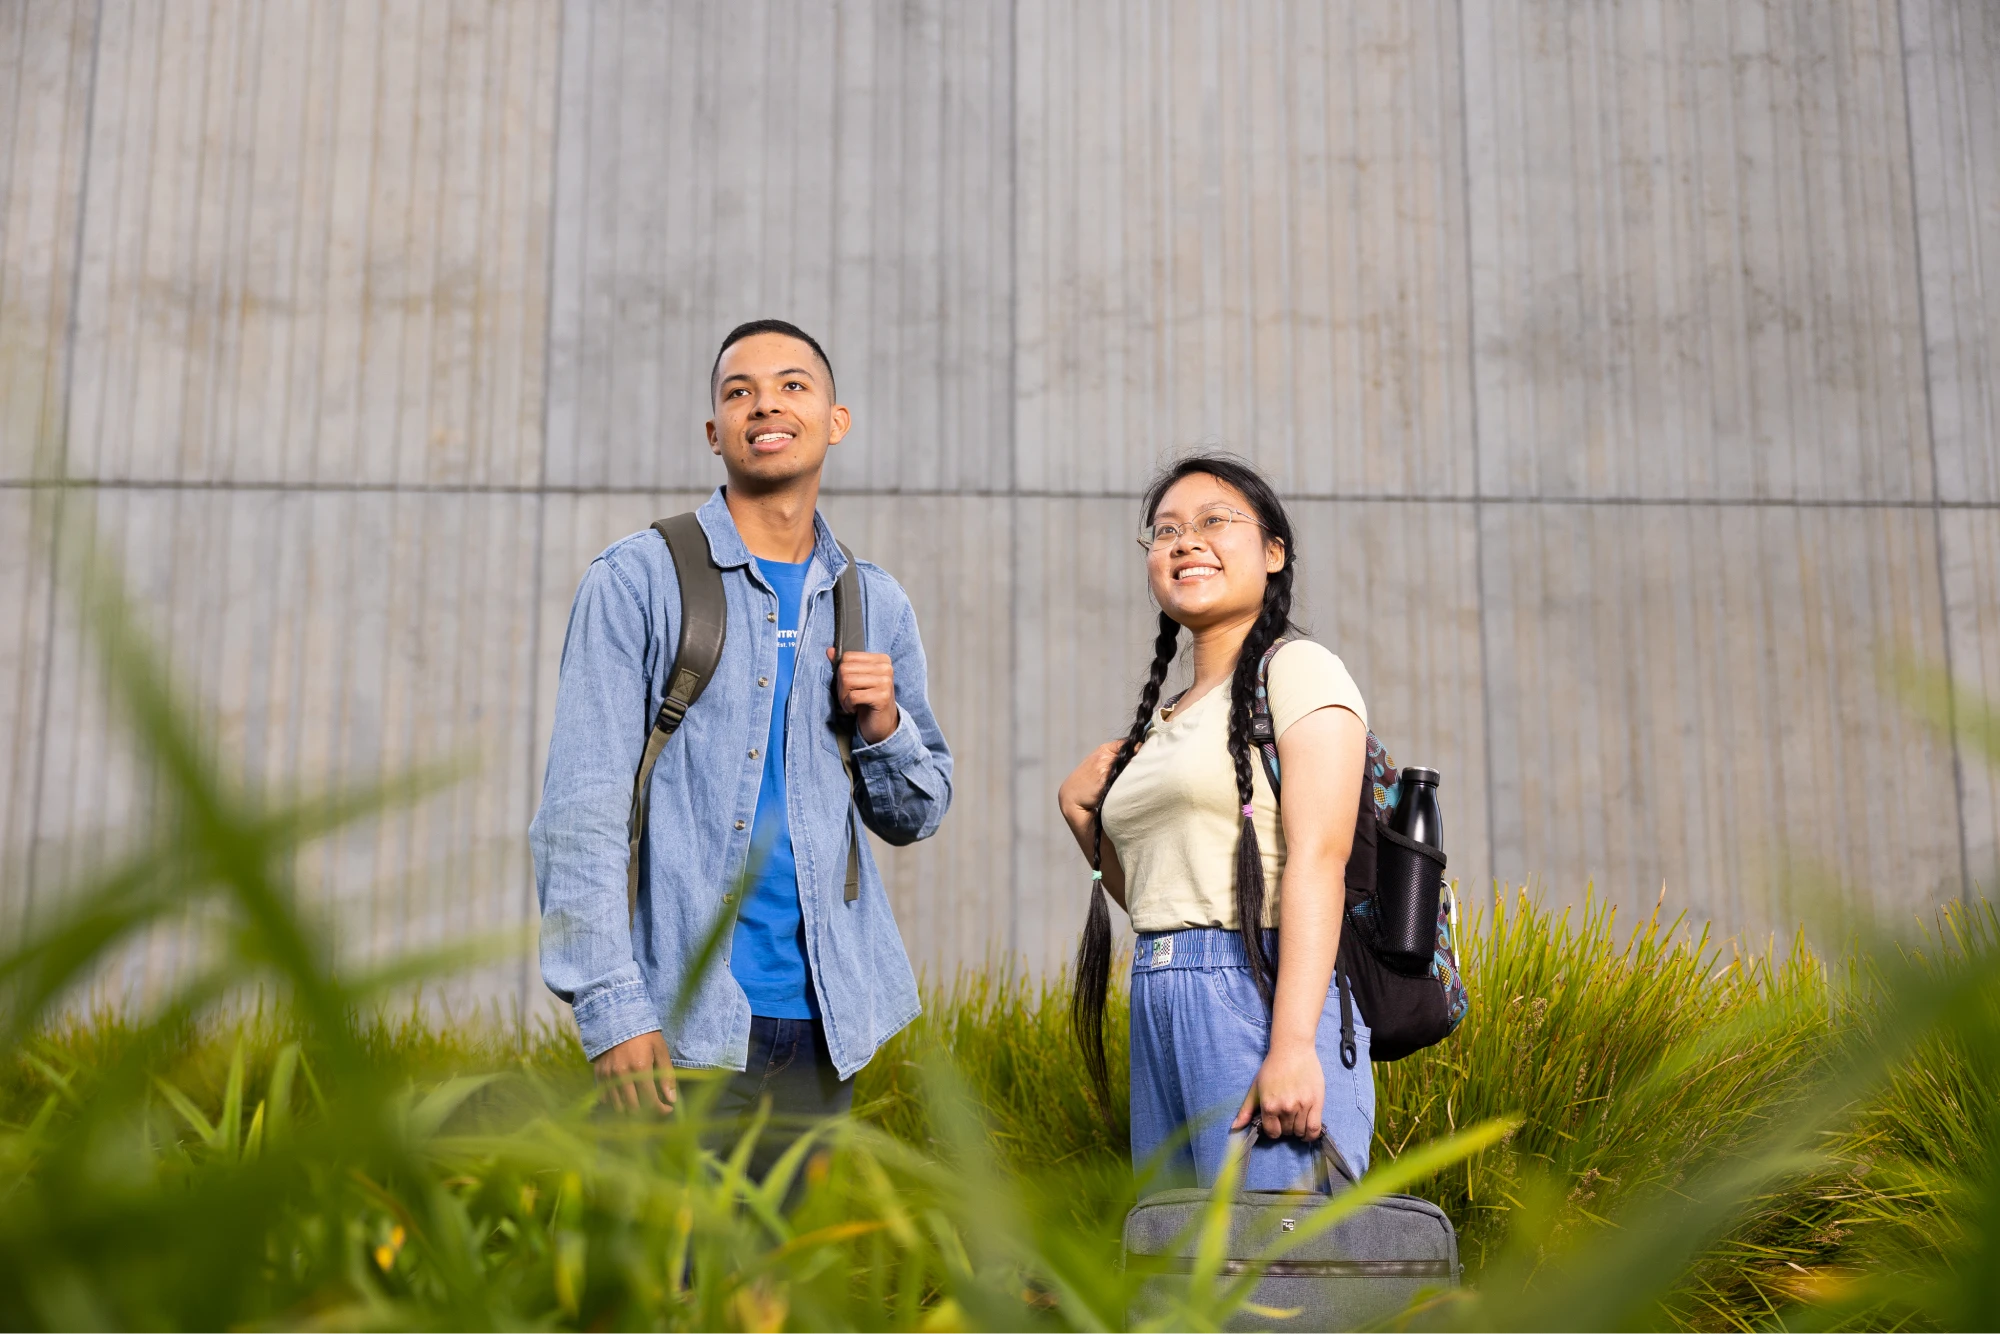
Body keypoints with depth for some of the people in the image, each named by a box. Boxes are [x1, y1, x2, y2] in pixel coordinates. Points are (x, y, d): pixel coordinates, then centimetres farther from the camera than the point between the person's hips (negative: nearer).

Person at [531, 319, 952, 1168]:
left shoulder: (876, 605, 12)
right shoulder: (637, 581, -1)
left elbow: (916, 817, 19)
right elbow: (579, 809, -6)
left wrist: (883, 726, -2)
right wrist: (611, 1007, -15)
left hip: (824, 1021, 4)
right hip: (680, 1023, -4)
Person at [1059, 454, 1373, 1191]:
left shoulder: (1297, 670, -2)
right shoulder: (1161, 720, 20)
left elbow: (1317, 862, -14)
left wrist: (1293, 1045, -23)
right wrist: (1080, 814, 9)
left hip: (1263, 996, -7)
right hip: (1162, 1015, 7)